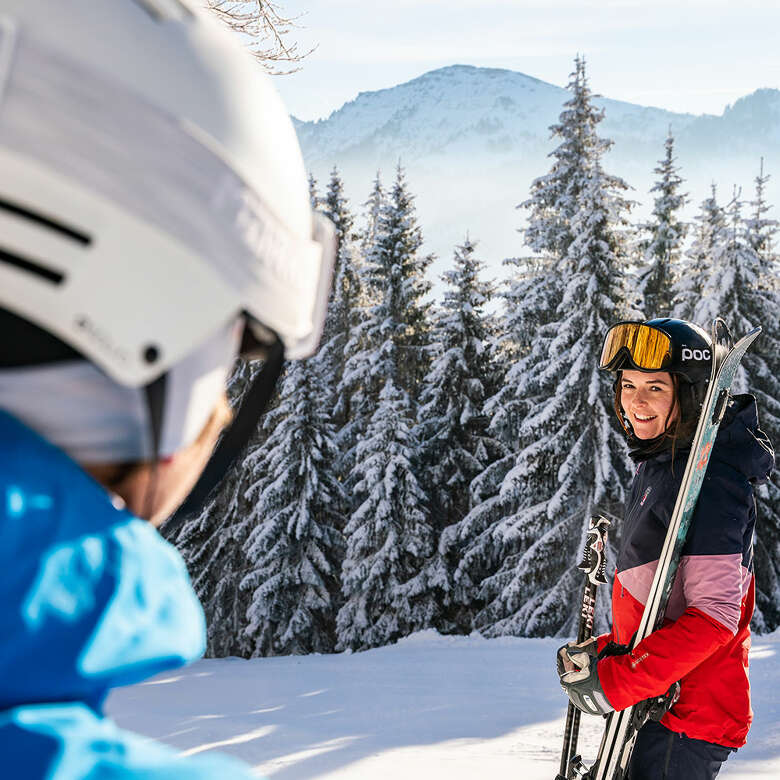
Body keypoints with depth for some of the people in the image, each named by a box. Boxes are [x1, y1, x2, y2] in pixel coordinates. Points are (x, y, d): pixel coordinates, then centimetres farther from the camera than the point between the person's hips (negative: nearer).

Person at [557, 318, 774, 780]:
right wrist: (607, 652, 9)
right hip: (656, 702, 10)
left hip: (688, 718, -10)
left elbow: (714, 617, -25)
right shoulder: (659, 465, 11)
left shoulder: (706, 480, -19)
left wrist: (615, 682, -26)